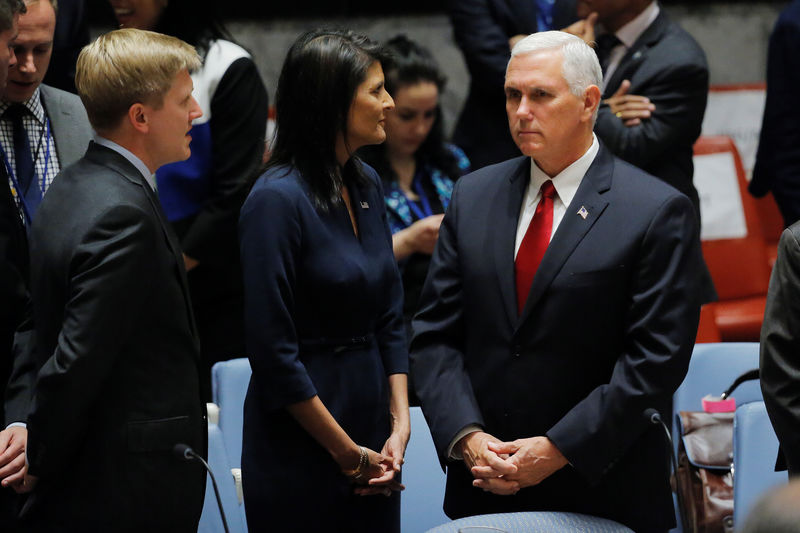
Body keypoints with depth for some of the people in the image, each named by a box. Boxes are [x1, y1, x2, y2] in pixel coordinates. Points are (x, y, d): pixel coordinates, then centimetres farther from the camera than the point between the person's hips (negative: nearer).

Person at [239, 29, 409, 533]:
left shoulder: (366, 184, 7)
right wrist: (350, 455, -12)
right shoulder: (278, 199, -16)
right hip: (301, 451, -7)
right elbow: (273, 350, -17)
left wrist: (399, 426, 0)